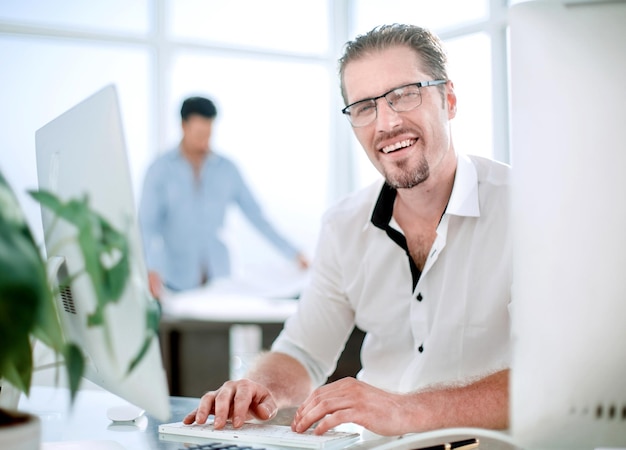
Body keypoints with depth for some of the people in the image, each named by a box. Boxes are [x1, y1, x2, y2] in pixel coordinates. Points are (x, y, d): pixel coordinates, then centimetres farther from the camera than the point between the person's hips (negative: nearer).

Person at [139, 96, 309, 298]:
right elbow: (148, 223, -9)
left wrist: (292, 253, 1)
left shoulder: (227, 169, 5)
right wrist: (152, 269, -25)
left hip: (219, 277, 2)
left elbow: (256, 215, 7)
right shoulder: (160, 170, -2)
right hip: (177, 280, -2)